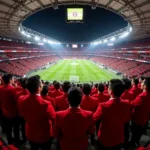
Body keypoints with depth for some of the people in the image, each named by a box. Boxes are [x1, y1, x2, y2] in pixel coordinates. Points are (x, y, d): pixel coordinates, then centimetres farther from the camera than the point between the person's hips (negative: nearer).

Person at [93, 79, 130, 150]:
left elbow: (94, 118, -15)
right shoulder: (126, 105, -18)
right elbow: (125, 120, 1)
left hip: (104, 140, -4)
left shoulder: (103, 106, -34)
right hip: (119, 139, 4)